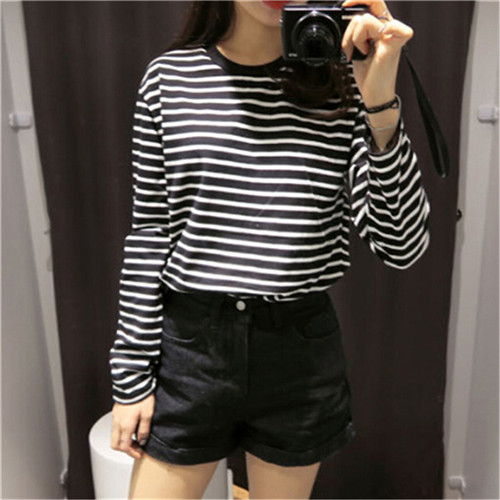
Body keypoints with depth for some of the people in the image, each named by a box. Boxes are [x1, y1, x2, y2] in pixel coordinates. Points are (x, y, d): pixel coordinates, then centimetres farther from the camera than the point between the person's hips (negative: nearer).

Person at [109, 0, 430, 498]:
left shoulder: (343, 81, -4)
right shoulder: (169, 77, -2)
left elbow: (401, 246, -10)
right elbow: (149, 234, 1)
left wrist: (380, 107, -22)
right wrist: (131, 377, 1)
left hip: (301, 350, 1)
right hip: (189, 344, 0)